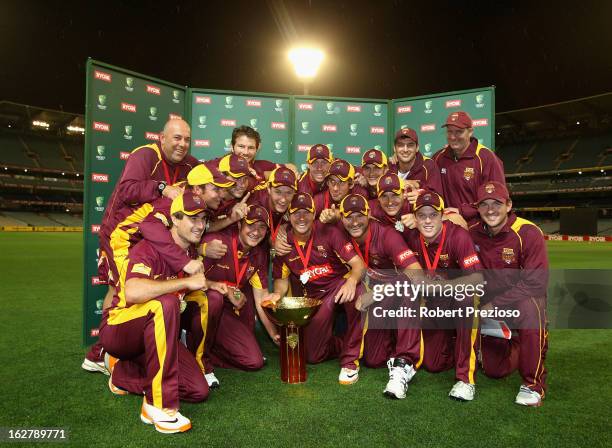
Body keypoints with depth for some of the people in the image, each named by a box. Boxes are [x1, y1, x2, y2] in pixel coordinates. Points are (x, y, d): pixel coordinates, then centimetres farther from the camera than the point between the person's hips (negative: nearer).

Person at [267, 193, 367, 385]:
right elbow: (282, 278, 9)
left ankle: (350, 360, -20)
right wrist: (278, 294, -13)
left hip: (340, 284, -3)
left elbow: (358, 264, -19)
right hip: (314, 297, 3)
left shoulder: (328, 232, -14)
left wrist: (351, 281, -41)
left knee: (358, 292, -39)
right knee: (313, 355, -4)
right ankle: (345, 345, 31)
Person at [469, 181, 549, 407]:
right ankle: (518, 348, 39)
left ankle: (533, 384, -21)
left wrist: (494, 305, -25)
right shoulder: (472, 234, -6)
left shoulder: (528, 233, -18)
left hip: (524, 300, -4)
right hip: (490, 307, 4)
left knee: (528, 306, -40)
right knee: (494, 370, 3)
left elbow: (536, 282, -24)